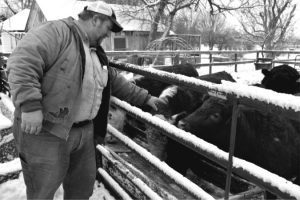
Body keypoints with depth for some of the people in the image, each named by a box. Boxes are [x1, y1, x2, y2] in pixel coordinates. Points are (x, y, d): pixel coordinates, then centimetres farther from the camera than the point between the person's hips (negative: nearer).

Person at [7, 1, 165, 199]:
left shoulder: (96, 53, 15)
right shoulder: (57, 32, -13)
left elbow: (116, 82, 23)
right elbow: (22, 62, -24)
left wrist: (145, 97, 24)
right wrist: (30, 105, -31)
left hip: (84, 131, 8)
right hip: (46, 131, -8)